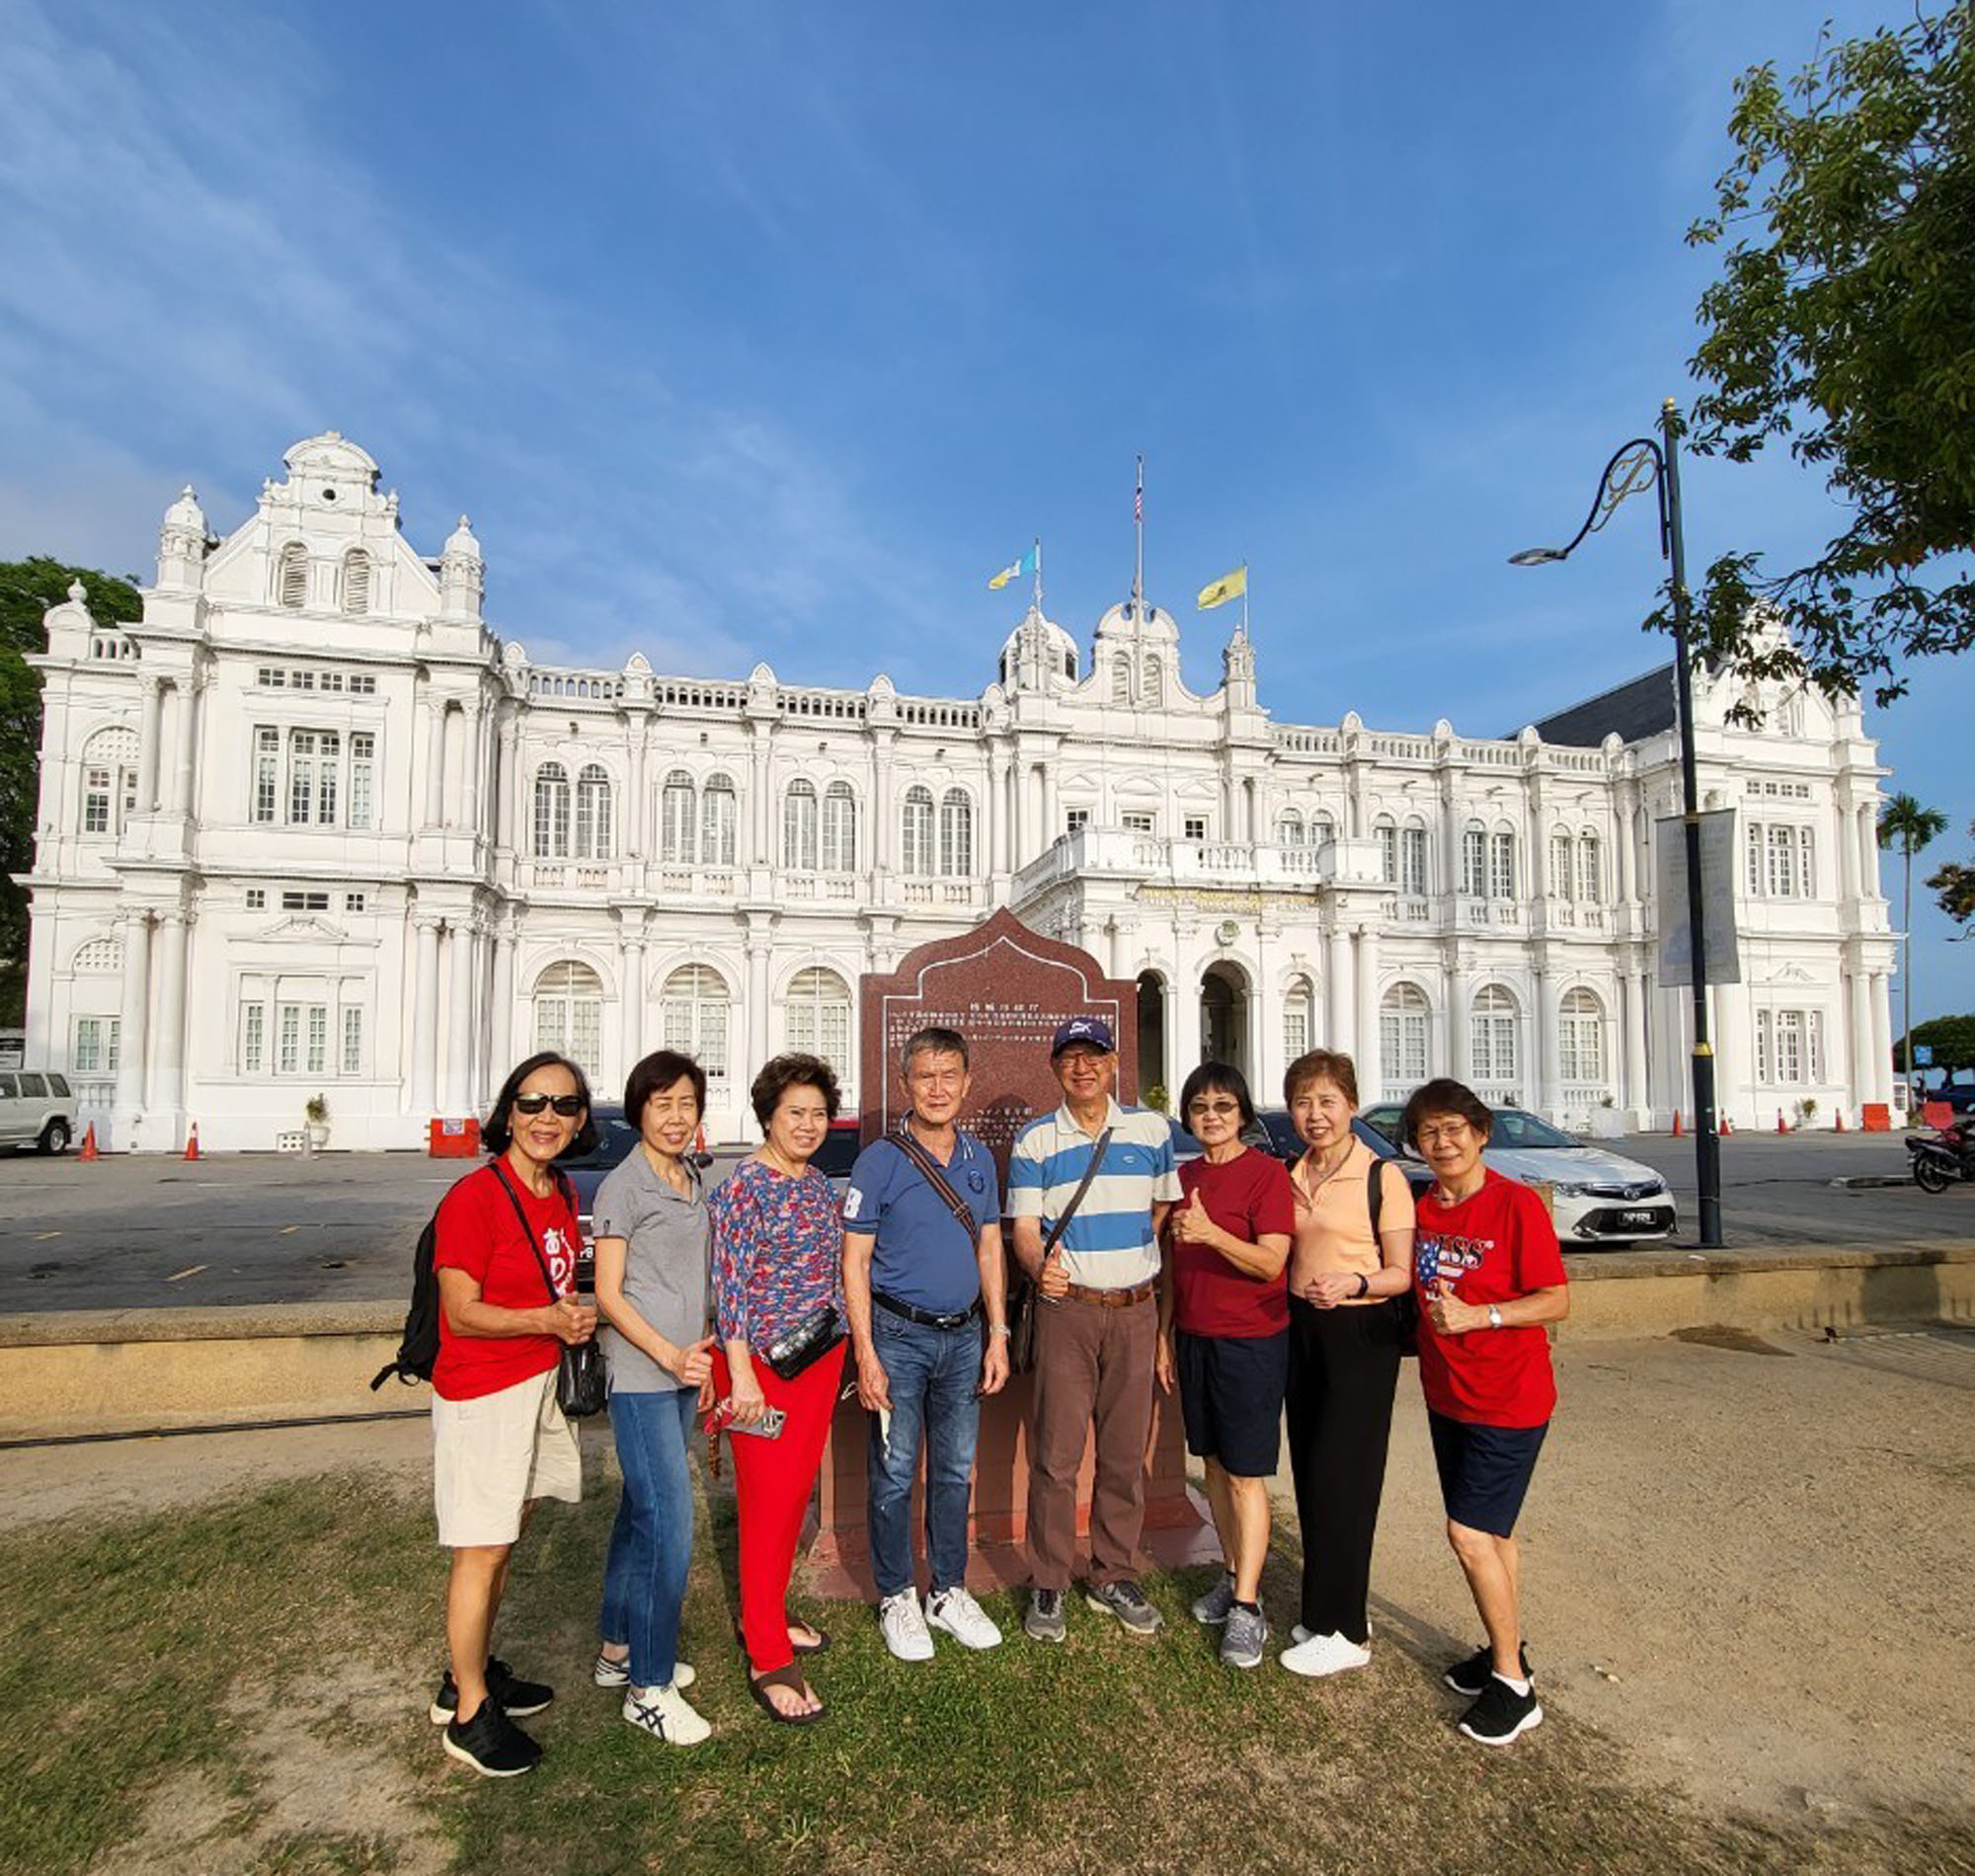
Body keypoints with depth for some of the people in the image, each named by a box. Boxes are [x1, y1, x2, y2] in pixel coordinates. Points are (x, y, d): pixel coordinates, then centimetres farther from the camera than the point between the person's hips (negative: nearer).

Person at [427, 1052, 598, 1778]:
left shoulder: (560, 1193, 5)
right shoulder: (474, 1197, -19)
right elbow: (463, 1313, -18)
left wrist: (576, 1312, 4)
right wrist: (548, 1320, -27)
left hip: (539, 1381, 7)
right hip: (482, 1391, -7)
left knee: (504, 1538, 17)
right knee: (482, 1550, 3)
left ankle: (473, 1672, 35)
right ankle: (468, 1715, 18)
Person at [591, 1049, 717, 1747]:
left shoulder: (690, 1181, 11)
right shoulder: (622, 1186, -12)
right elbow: (609, 1295, -13)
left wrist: (701, 1359, 15)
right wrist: (670, 1355, -19)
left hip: (680, 1368, 8)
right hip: (640, 1374, -8)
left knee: (643, 1512, 17)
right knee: (669, 1523, -7)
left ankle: (618, 1650, 31)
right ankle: (650, 1688, 6)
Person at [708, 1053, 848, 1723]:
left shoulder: (818, 1182, 8)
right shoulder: (743, 1187, -15)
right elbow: (729, 1284, -18)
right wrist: (741, 1374, -20)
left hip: (819, 1358, 8)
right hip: (762, 1363, -8)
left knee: (797, 1493, 18)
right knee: (768, 1504, 0)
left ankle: (768, 1616, 36)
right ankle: (768, 1660, 12)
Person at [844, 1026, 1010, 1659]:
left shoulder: (980, 1160, 5)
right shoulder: (880, 1162, -10)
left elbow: (989, 1250, 12)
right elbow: (855, 1262, -9)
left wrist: (997, 1335, 7)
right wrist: (866, 1355, -14)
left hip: (963, 1337, 4)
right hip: (899, 1336, -4)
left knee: (956, 1471, 14)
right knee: (895, 1475, 6)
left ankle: (949, 1592, 30)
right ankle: (897, 1599, 24)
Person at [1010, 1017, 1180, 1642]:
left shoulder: (1151, 1129, 6)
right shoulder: (1035, 1140, 0)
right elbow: (1024, 1228, -5)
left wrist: (1133, 1254, 5)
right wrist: (1040, 1267, -25)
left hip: (1136, 1309, 2)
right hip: (1066, 1309, -2)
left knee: (1126, 1454, 10)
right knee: (1055, 1454, 0)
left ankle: (1115, 1577, 26)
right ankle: (1048, 1585, 16)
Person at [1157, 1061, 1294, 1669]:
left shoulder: (1267, 1172, -11)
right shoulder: (1183, 1176, 8)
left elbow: (1271, 1261, -17)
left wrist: (1211, 1234, -31)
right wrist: (1164, 1335, 13)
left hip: (1251, 1340, -6)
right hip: (1194, 1338, 6)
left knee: (1246, 1475, -1)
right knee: (1214, 1464, 14)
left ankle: (1246, 1606, 8)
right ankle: (1233, 1576, 28)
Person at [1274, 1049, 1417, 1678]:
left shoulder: (1381, 1176, -10)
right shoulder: (1289, 1176, 8)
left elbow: (1402, 1273, -11)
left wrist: (1354, 1284, -27)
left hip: (1361, 1332, -6)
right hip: (1300, 1328, 6)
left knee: (1339, 1475, -3)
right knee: (1309, 1472, 10)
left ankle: (1344, 1629, 10)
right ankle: (1328, 1609, 25)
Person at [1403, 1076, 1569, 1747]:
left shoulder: (1516, 1204, -15)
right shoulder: (1422, 1209, 3)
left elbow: (1556, 1301, -15)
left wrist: (1477, 1316, -26)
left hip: (1508, 1399, -6)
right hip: (1447, 1395, 6)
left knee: (1470, 1533, -7)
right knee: (1490, 1533, 17)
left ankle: (1512, 1685, 8)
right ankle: (1507, 1650, 33)